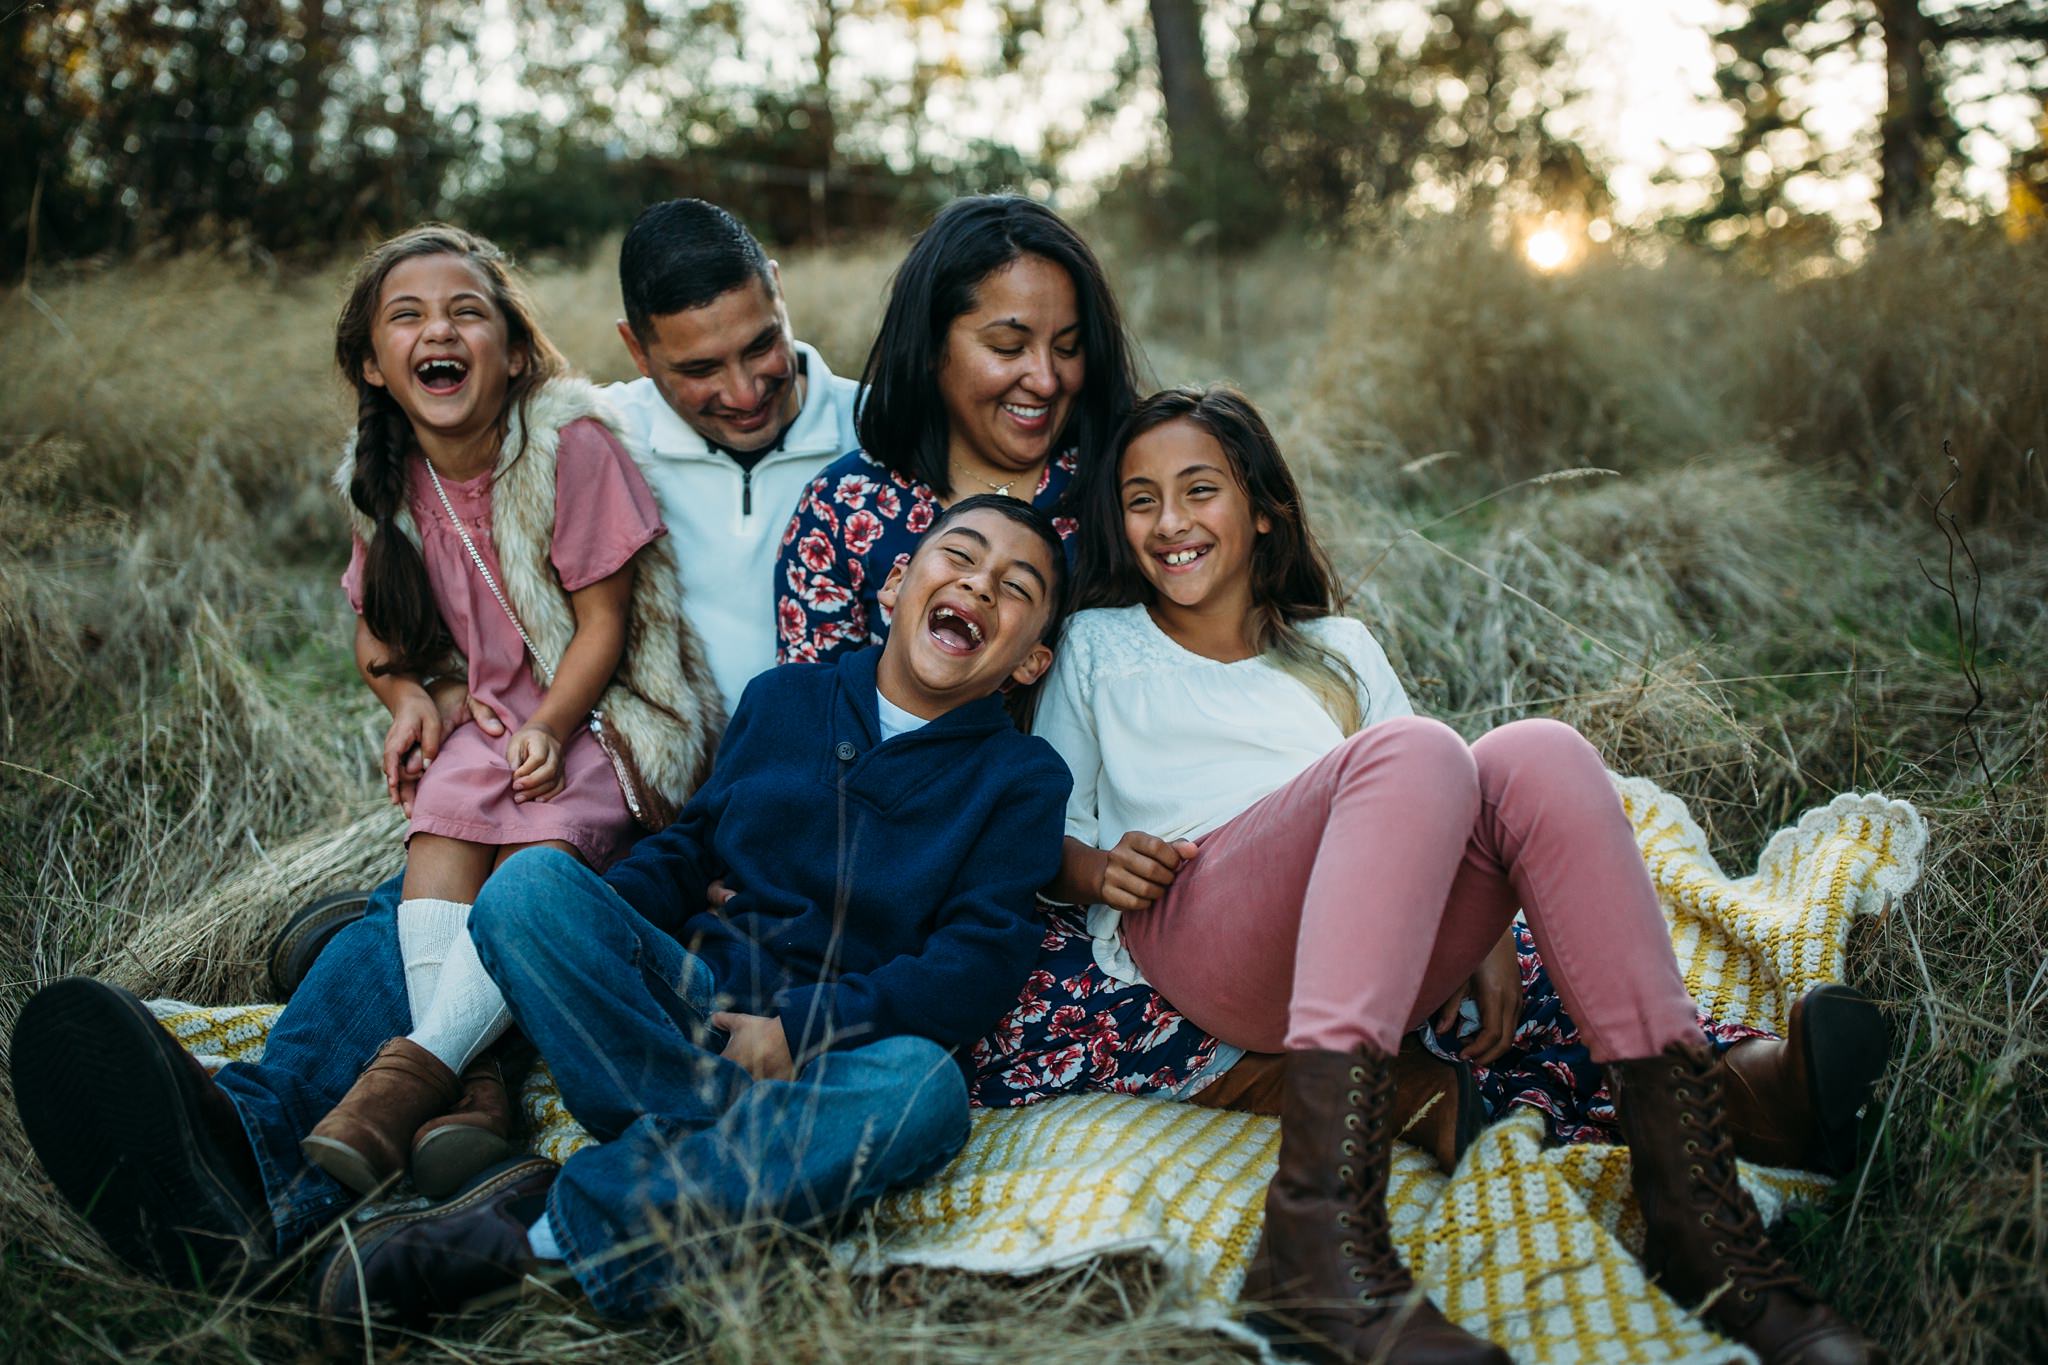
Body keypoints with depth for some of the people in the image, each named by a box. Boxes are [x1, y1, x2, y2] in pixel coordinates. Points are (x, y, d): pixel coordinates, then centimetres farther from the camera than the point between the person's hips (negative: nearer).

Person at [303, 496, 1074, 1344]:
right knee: (531, 881, -21)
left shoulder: (1023, 778, 4)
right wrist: (582, 940, -6)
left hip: (834, 1056, -2)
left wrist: (800, 1030, -16)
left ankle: (544, 1235, -35)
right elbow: (687, 851, 15)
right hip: (694, 1005, 2)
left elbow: (977, 970, -5)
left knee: (924, 1086, -38)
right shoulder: (782, 699, 14)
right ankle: (746, 1154, -29)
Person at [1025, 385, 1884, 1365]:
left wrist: (1486, 931, 1)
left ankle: (1695, 1214, -32)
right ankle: (1321, 1240, -51)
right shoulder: (1098, 647, 26)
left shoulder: (1341, 651, 32)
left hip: (1385, 964, 3)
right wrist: (1096, 869, -4)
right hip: (1200, 937, -3)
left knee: (1539, 756, -26)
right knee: (1413, 751, -32)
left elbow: (1428, 825, 22)